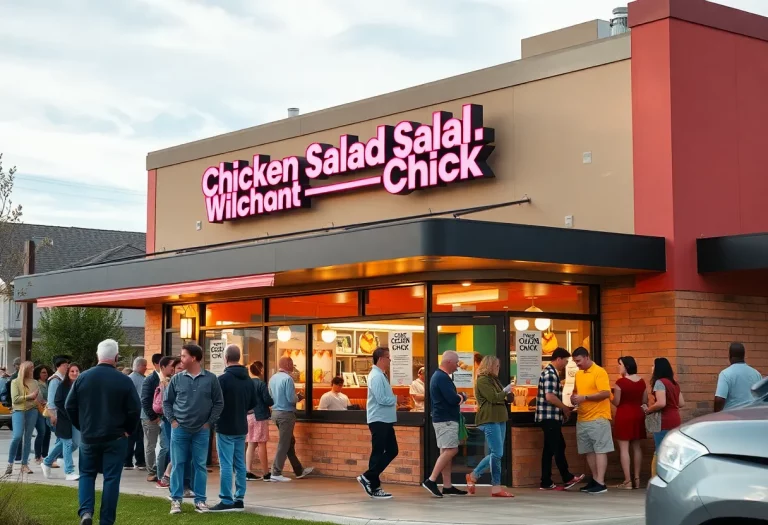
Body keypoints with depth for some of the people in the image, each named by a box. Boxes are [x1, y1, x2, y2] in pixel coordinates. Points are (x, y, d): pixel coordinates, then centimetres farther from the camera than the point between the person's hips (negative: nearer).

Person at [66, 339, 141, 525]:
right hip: (115, 438, -2)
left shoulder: (83, 377, -3)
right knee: (111, 478, 5)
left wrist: (82, 426, 14)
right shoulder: (124, 381, -10)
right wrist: (127, 430, 7)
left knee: (87, 474, 17)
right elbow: (134, 410, -9)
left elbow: (69, 406, 2)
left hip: (89, 436, 2)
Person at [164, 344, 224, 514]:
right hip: (179, 429, 1)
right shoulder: (177, 379, 1)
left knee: (200, 465, 5)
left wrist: (209, 423, -4)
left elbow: (219, 403, 2)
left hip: (201, 430, -1)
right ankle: (176, 499, 9)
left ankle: (200, 500, 11)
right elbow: (166, 402, 9)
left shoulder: (211, 379, -2)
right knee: (178, 465, 2)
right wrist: (172, 421, -1)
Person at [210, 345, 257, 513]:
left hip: (225, 428, -6)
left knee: (226, 465, -4)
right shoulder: (249, 380, 5)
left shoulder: (223, 379, -15)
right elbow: (252, 404, 13)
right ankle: (239, 499, 14)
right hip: (241, 428, 6)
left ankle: (226, 501, -5)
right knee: (240, 464, 11)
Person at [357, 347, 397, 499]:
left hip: (386, 420, 10)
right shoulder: (376, 376, -16)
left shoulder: (381, 375, 15)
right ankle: (374, 488, 7)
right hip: (379, 420, -10)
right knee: (378, 453, -3)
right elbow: (382, 399, -23)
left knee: (392, 451, 11)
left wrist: (394, 399, 4)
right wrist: (396, 399, -9)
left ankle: (368, 478, 14)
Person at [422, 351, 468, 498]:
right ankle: (431, 480, -15)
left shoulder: (437, 376, 16)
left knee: (446, 452, 9)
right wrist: (462, 397, -4)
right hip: (446, 419, -11)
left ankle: (447, 486, 9)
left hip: (442, 418, 11)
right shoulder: (443, 378, -17)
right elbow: (453, 399, -24)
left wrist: (458, 397, 5)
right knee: (451, 450, -13)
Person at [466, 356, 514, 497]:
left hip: (499, 419, 10)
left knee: (495, 454, 8)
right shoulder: (482, 380, -9)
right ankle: (496, 488, -6)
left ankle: (473, 476, 18)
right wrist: (505, 391, -2)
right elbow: (493, 398, -17)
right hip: (490, 420, -10)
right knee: (497, 454, -10)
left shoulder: (494, 379, 22)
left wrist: (507, 394, 6)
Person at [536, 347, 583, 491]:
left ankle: (546, 483, 11)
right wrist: (565, 408, -12)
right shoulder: (550, 374, -16)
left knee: (549, 449, 10)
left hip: (549, 417, 10)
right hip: (550, 417, -10)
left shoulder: (551, 372, 17)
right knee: (559, 448, -1)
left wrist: (563, 408, 14)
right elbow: (549, 397, -25)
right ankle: (568, 479, 8)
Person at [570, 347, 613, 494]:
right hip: (582, 419, 8)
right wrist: (574, 397, 3)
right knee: (589, 451, 11)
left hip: (598, 418, -8)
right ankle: (595, 480, 19)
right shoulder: (578, 374, 15)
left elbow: (606, 393, -17)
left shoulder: (599, 372, -9)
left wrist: (584, 397, -22)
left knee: (600, 450, -7)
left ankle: (601, 484, -10)